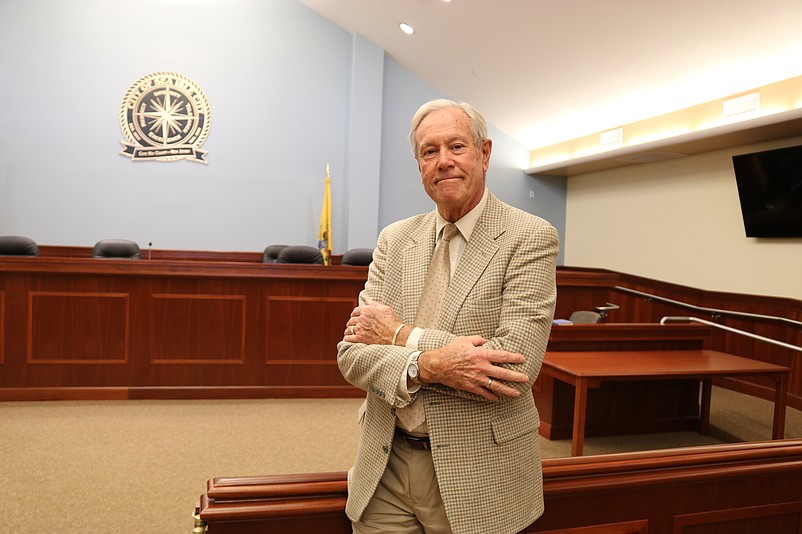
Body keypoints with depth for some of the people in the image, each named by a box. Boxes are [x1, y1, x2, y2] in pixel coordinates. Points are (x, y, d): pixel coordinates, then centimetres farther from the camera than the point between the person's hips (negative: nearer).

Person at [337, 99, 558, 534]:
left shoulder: (530, 237, -10)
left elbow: (518, 365, -20)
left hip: (475, 477, -3)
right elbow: (351, 353, -2)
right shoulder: (395, 239, 3)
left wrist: (400, 335, -14)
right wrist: (427, 363, -21)